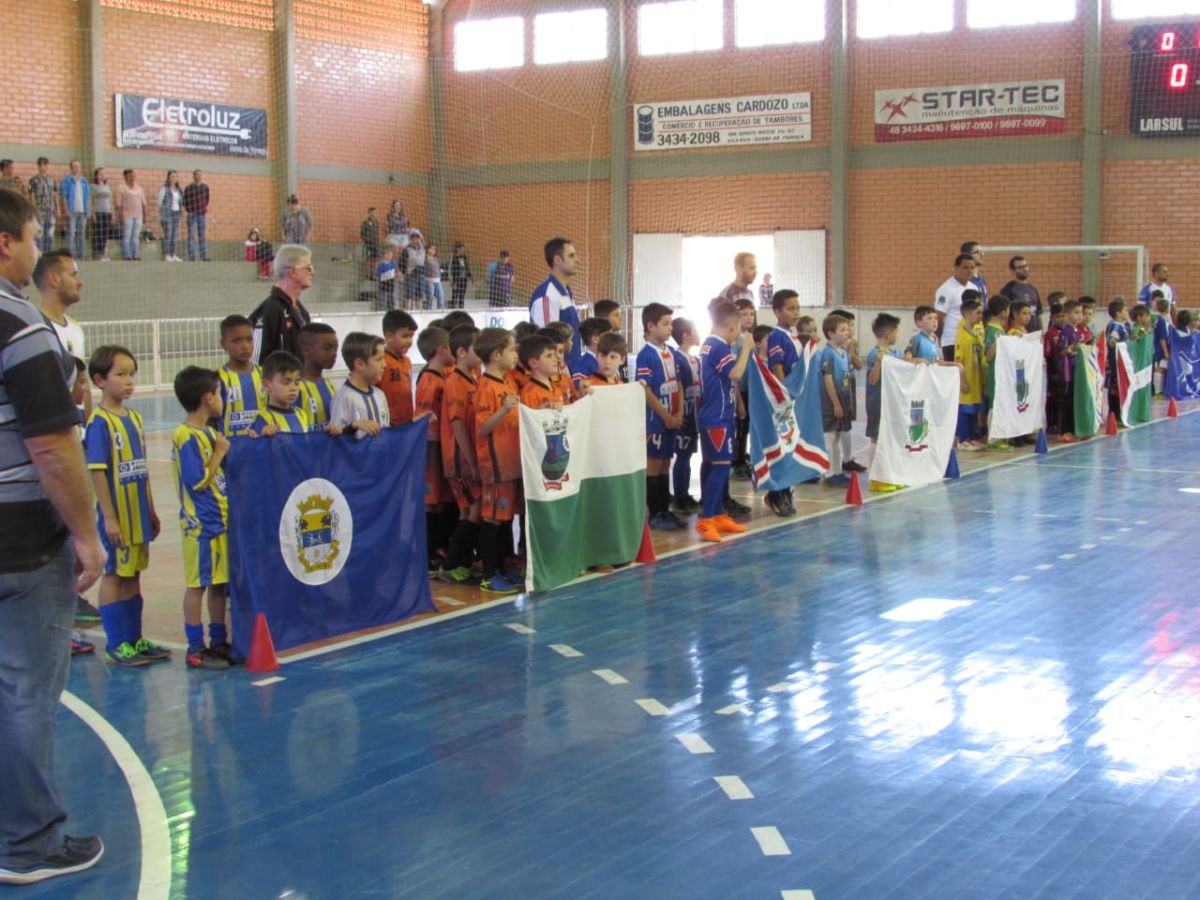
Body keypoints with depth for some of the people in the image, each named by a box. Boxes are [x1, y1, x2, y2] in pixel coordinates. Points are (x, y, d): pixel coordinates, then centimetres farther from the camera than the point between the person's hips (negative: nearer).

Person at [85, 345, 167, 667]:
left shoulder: (135, 417, 9)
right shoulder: (100, 422, -13)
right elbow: (97, 471, -16)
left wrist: (151, 511, 16)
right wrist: (109, 517, -19)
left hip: (138, 513, 7)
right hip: (117, 514, -7)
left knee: (133, 574, 14)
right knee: (114, 576, 2)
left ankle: (134, 639, 24)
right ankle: (115, 645, 10)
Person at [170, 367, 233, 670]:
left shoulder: (210, 433, 13)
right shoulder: (187, 437, -15)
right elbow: (199, 480, -19)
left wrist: (230, 448, 8)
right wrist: (220, 452, -12)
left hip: (221, 519, 9)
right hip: (201, 523, -9)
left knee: (220, 583, 13)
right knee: (197, 584, -2)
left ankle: (219, 642, 22)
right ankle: (195, 649, 5)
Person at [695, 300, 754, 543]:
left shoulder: (708, 344, 14)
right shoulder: (720, 347, -16)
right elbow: (736, 373, -28)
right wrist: (746, 349, -16)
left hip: (711, 415, 10)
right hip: (718, 416, -10)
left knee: (712, 465, 13)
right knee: (721, 465, -11)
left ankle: (718, 515, 20)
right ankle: (705, 520, -14)